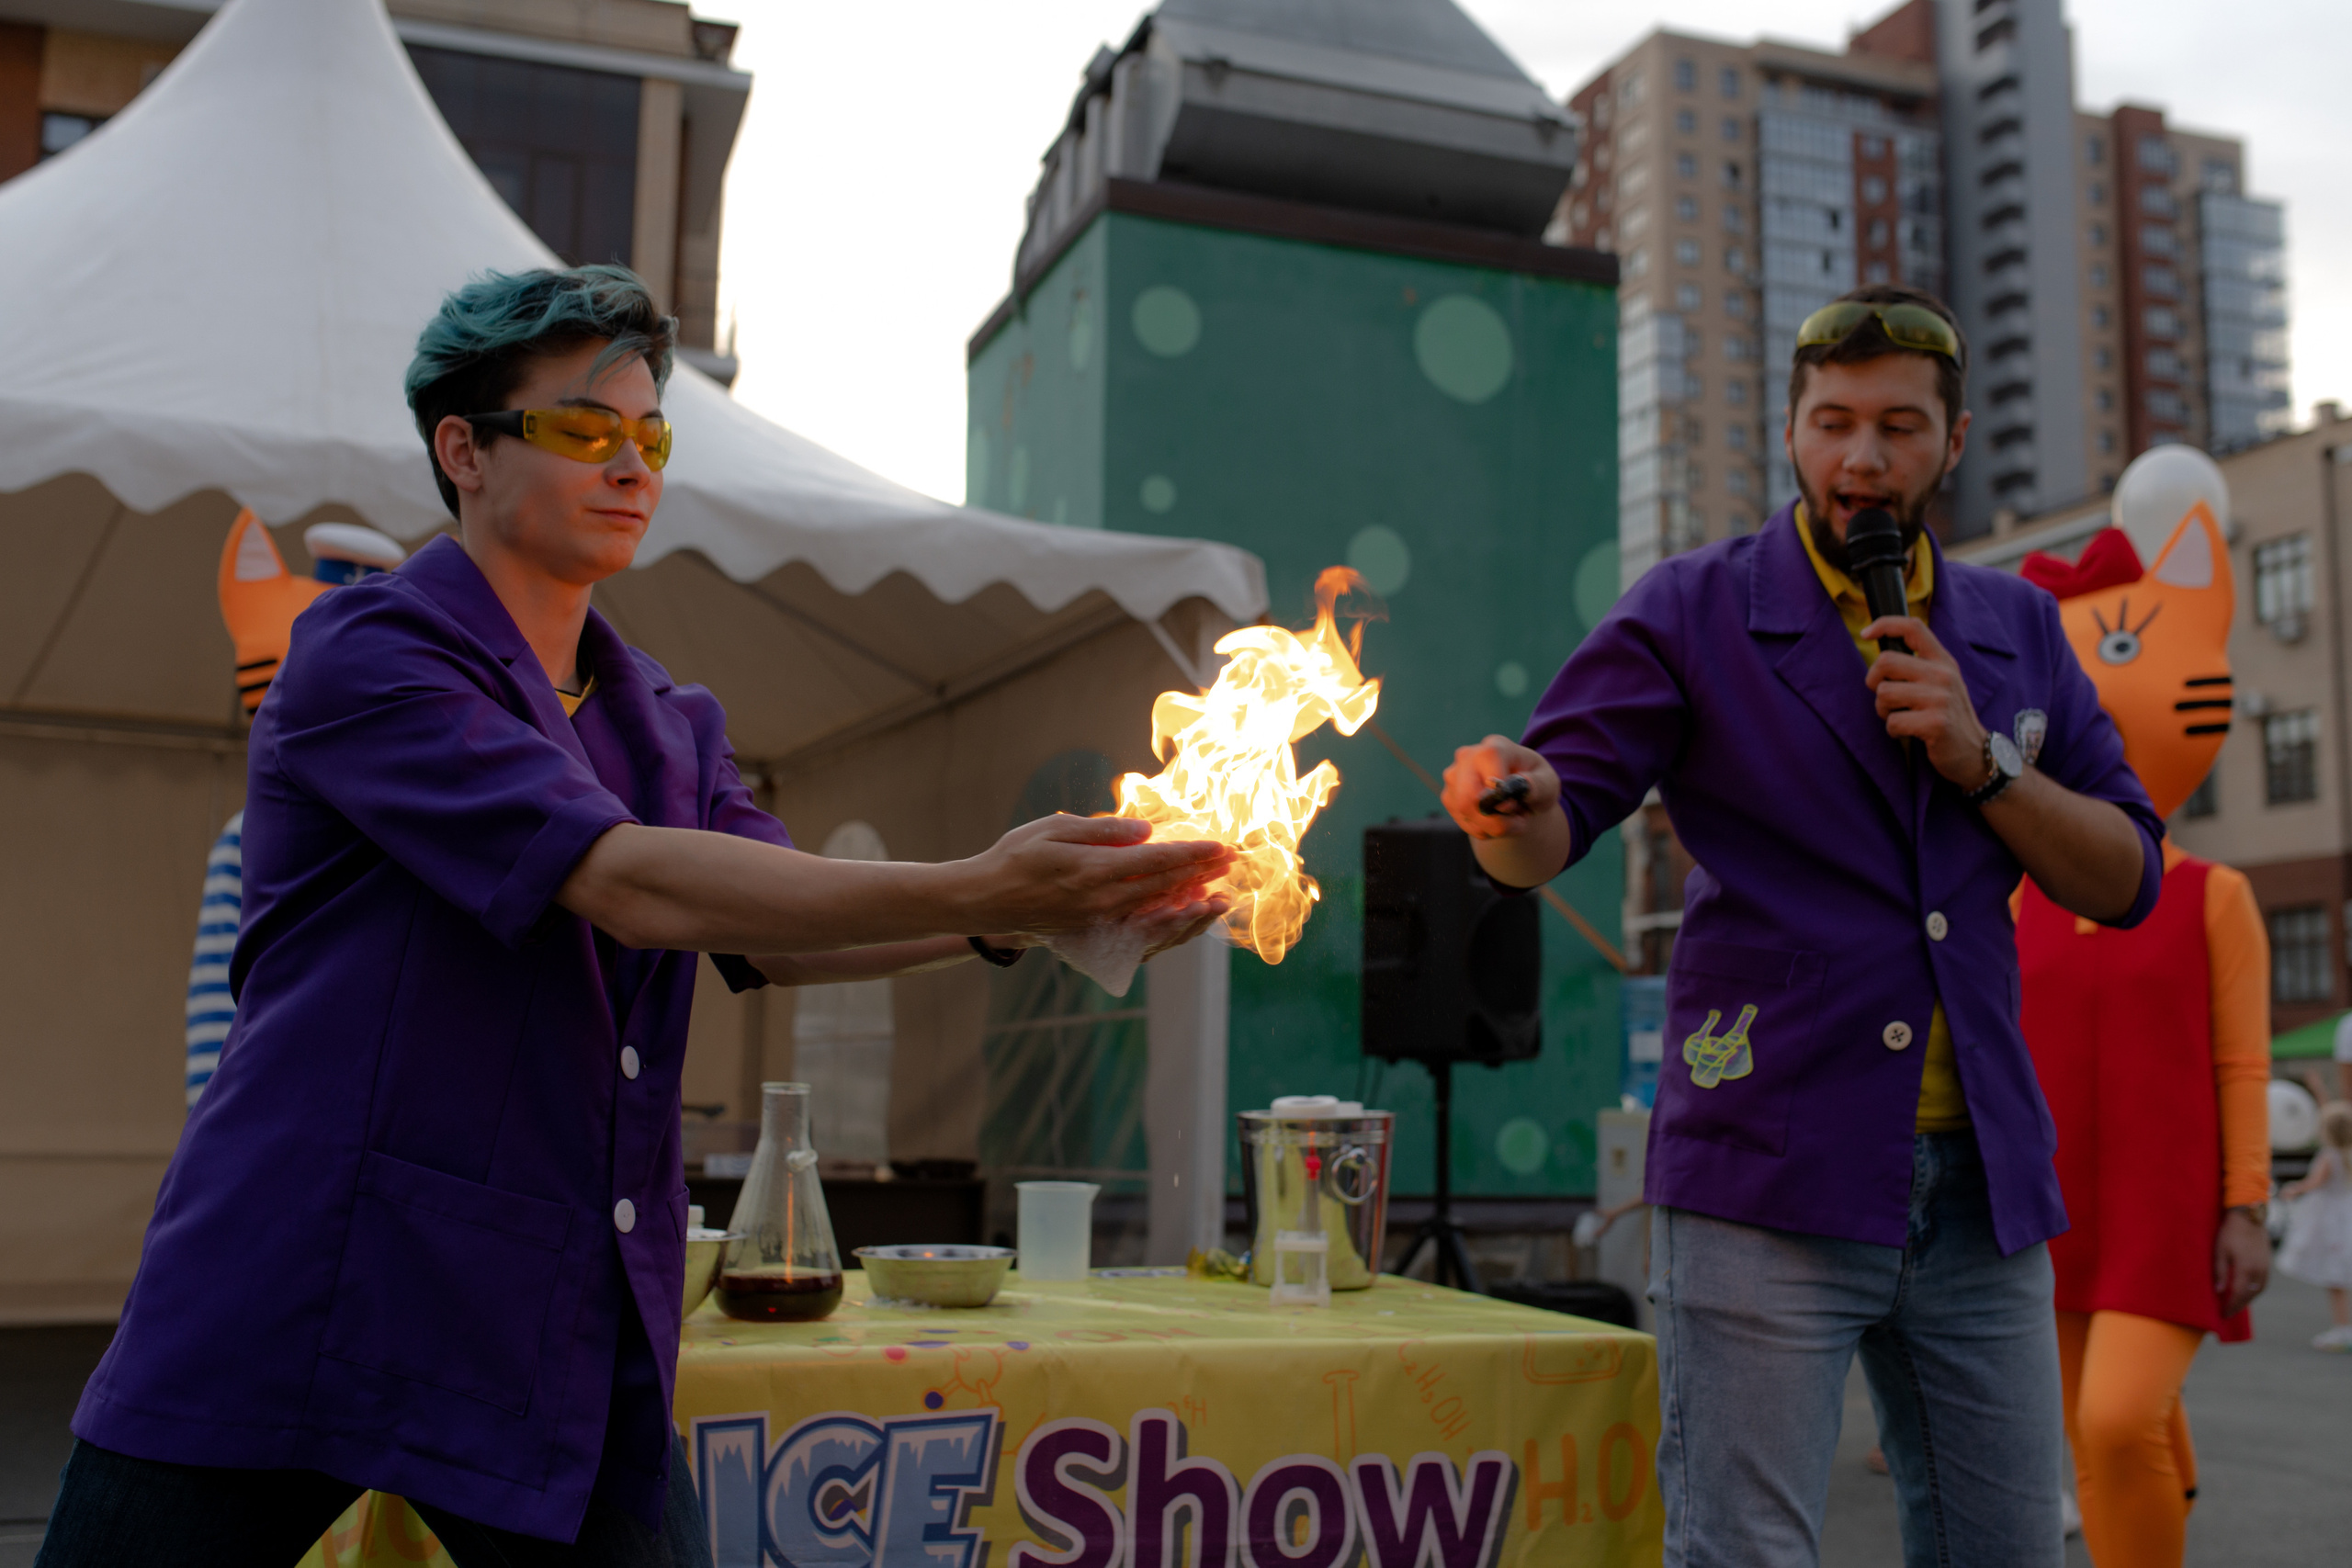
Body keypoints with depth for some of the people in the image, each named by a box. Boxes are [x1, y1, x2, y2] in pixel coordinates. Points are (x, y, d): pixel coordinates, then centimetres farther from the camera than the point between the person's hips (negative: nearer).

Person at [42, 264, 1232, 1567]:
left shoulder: (668, 726, 14)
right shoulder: (365, 654, -9)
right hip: (295, 1312, -5)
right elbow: (632, 886, -21)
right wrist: (974, 888, -27)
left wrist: (1021, 912, -18)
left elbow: (777, 932, -2)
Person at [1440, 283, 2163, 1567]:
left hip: (1982, 1180, 5)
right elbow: (1551, 832, -9)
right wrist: (1512, 802, -32)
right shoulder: (1691, 614, -1)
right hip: (1772, 1176, -4)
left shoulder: (2016, 628, 13)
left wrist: (1983, 761, -5)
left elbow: (2124, 880, 11)